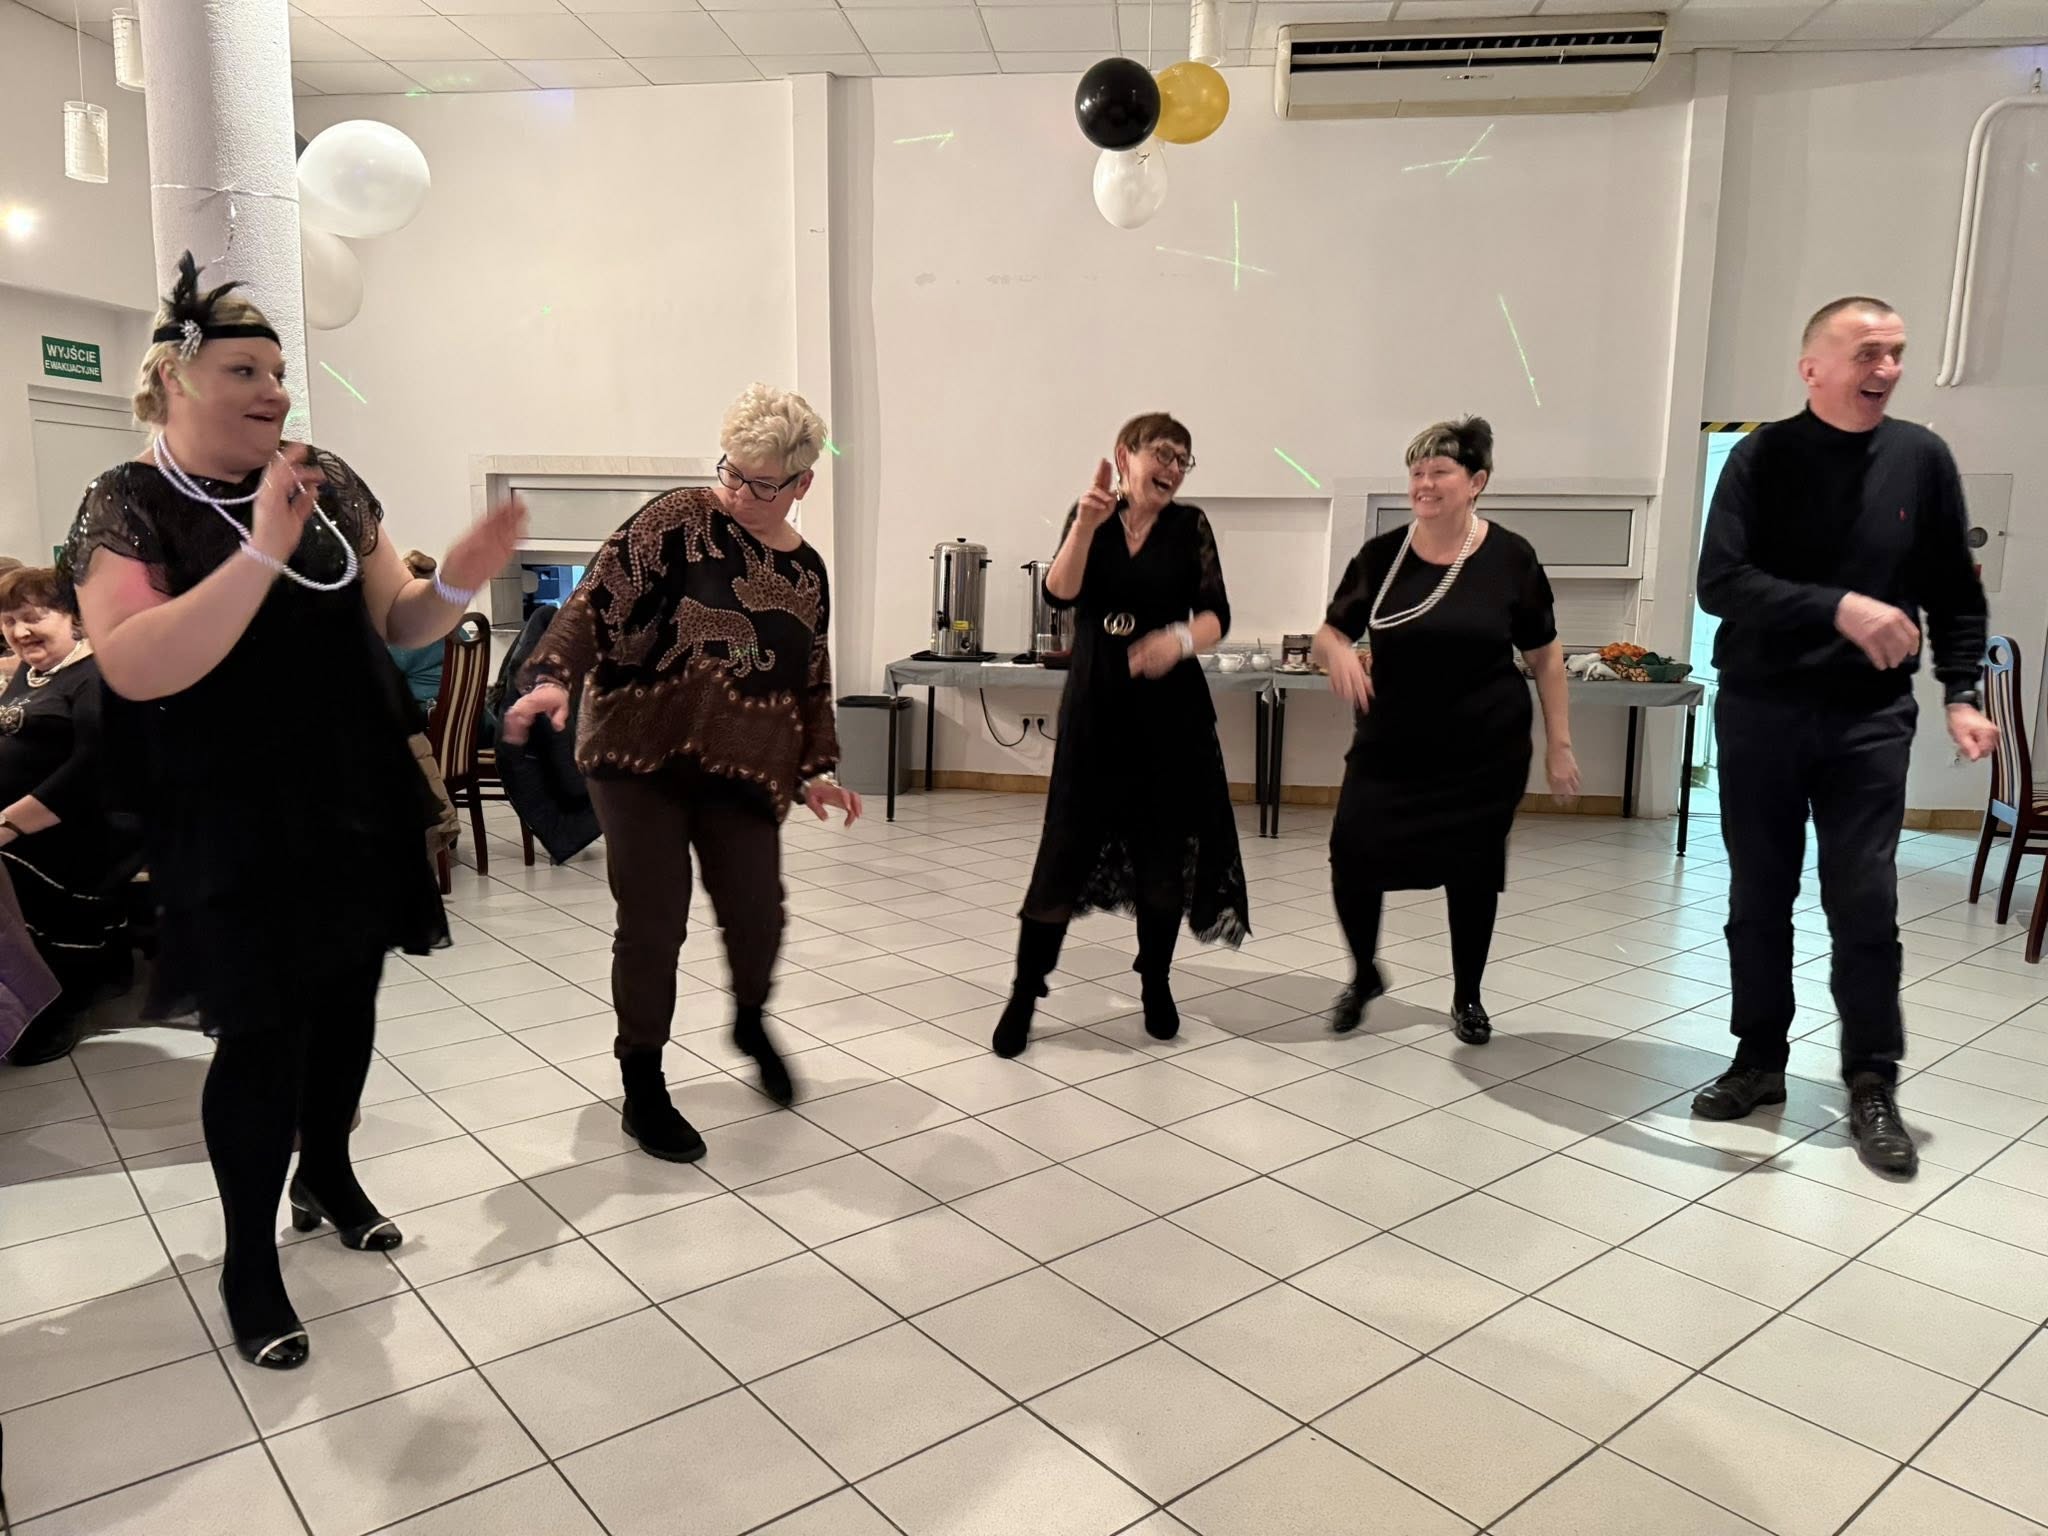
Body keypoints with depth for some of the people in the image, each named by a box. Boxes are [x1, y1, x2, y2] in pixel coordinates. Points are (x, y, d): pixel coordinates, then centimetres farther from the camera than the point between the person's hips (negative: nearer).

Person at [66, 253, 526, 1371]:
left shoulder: (329, 484, 3)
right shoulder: (129, 505, -10)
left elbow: (396, 623, 7)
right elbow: (134, 668, -24)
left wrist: (458, 581, -16)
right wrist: (263, 553, -33)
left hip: (358, 804, 5)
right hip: (237, 835, -5)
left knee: (347, 1000, 16)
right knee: (265, 1034, 1)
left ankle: (327, 1174, 40)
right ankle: (247, 1262, 21)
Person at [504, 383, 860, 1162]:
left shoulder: (807, 571, 9)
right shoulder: (678, 519, -7)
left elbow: (811, 684, 16)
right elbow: (595, 604, -13)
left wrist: (816, 769, 9)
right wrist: (552, 675, -29)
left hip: (743, 773, 4)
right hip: (642, 755, -4)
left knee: (757, 916, 2)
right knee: (652, 923, 0)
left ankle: (751, 1021, 37)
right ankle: (642, 1086, 20)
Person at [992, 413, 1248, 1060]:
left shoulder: (1190, 525, 2)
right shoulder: (1090, 515, 4)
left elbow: (1216, 615, -7)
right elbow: (1060, 594, -11)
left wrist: (1181, 639, -27)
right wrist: (1085, 525, -24)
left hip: (1170, 715, 0)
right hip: (1094, 709, 0)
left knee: (1163, 855, 8)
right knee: (1064, 851, -1)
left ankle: (1155, 983, 28)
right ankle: (1024, 994, 10)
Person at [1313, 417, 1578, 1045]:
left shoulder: (1510, 557, -6)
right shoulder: (1379, 556, -3)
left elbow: (1545, 656, 3)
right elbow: (1328, 634, 4)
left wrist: (1559, 744, 2)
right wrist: (1338, 653, -20)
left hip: (1484, 753, -1)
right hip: (1390, 747, 1)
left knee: (1472, 871, 8)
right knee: (1353, 857, -8)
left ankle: (1467, 998, 32)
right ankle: (1364, 974, 21)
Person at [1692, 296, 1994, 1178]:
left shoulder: (1921, 458, 3)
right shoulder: (1763, 457, -4)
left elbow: (1956, 594, 9)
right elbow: (1720, 582, -16)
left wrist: (1961, 692, -3)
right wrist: (1839, 607, -27)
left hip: (1870, 719, 1)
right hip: (1759, 712, 0)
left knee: (1865, 905, -1)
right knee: (1758, 900, 8)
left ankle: (1872, 1086, 11)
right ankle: (1760, 1062, 22)